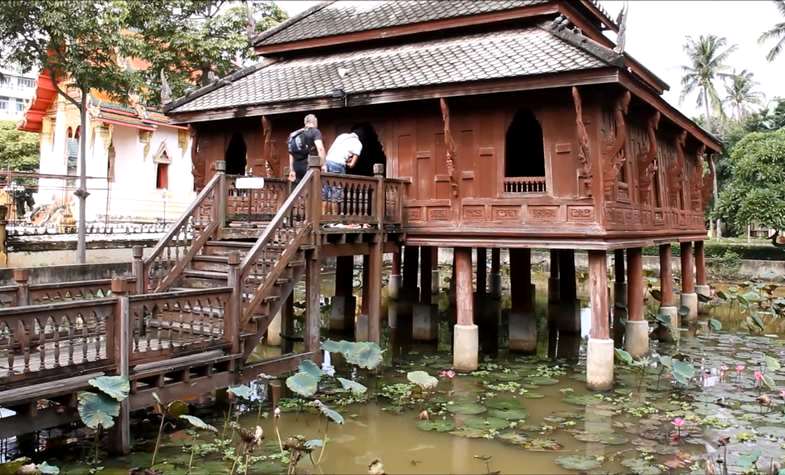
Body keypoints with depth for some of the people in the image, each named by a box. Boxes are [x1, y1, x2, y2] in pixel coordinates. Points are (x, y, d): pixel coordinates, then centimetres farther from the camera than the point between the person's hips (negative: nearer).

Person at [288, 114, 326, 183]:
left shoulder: (295, 135, 20)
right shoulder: (315, 131, 0)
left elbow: (291, 153, 19)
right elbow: (320, 148, -15)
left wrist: (291, 170, 21)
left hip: (297, 167, 6)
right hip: (308, 165, -6)